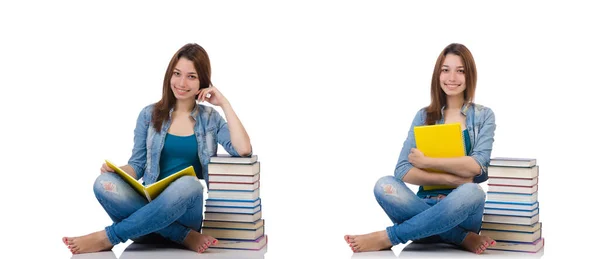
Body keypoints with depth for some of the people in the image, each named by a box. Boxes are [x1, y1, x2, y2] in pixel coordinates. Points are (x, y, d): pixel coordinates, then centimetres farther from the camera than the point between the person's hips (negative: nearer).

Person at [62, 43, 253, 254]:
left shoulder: (210, 118, 8)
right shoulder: (150, 114, 11)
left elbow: (244, 150, -8)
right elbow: (137, 165, 10)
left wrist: (224, 103, -4)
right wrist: (116, 169, -13)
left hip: (188, 211, -2)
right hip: (150, 205, 2)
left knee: (188, 184, -38)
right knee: (104, 183, -28)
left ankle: (107, 238, -26)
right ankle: (186, 237, -28)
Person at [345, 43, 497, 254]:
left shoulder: (484, 116, 6)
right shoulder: (424, 116, 9)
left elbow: (477, 166, -11)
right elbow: (403, 171, -4)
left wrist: (426, 161, -12)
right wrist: (451, 179, -16)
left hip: (464, 212, -1)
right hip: (427, 205, 2)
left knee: (471, 192, -38)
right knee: (385, 186, -28)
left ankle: (386, 238, -26)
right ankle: (463, 239, -26)